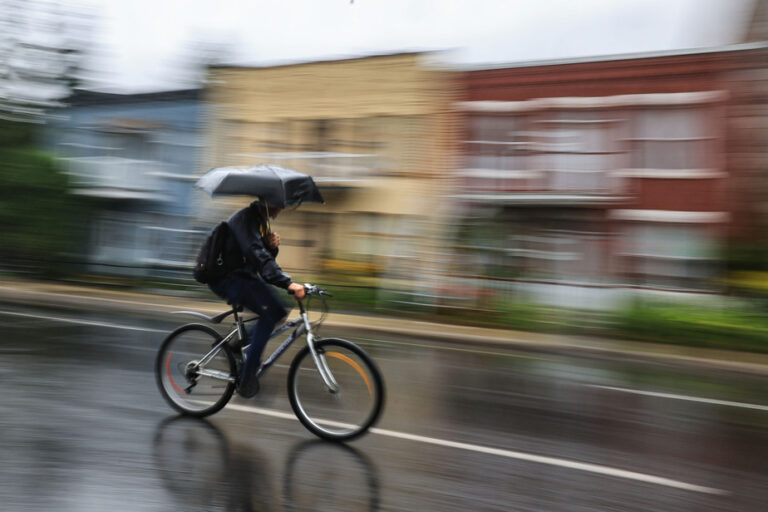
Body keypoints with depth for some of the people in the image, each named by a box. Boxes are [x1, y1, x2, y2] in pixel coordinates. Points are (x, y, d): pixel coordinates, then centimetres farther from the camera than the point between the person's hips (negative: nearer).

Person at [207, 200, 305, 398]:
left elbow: (265, 257, 15)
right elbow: (257, 256, -33)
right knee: (271, 313, -22)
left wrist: (272, 246, -10)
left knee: (278, 312, 2)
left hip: (244, 275, 10)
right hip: (226, 279, -10)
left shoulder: (261, 221, 12)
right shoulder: (246, 219, -19)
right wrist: (288, 283, -43)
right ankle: (246, 377, -17)